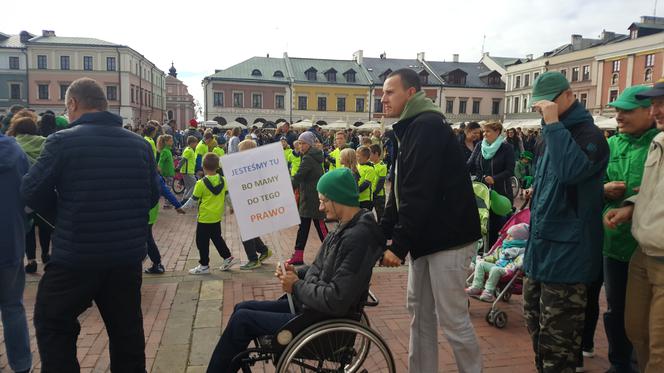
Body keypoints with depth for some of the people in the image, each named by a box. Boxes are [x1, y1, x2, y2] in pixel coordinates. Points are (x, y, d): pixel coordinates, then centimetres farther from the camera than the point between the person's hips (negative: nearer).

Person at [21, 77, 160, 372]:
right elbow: (152, 196, 7)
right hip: (128, 256, 4)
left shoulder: (62, 141, -11)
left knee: (52, 324, 17)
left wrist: (65, 204, 12)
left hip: (75, 257, -4)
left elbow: (31, 194, -6)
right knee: (126, 329, 17)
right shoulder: (140, 144, 2)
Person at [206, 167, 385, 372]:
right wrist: (297, 273, -1)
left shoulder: (358, 238, -26)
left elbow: (336, 301, -29)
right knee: (243, 308, 13)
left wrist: (297, 286, -15)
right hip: (308, 304, 10)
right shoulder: (345, 228, 5)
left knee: (242, 319, -3)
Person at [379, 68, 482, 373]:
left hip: (448, 238, -10)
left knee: (452, 318, -1)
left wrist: (399, 244, -22)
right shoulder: (409, 129, 15)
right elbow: (400, 191, 15)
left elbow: (420, 193, -23)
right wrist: (381, 234, 8)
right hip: (426, 237, 10)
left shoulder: (427, 127, -15)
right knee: (419, 312, 15)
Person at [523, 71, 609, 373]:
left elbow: (571, 171, -32)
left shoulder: (589, 135, -12)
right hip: (542, 245, 9)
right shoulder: (550, 135, 14)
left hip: (567, 250, -9)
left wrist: (553, 123, -27)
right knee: (534, 317, 18)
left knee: (557, 331, -2)